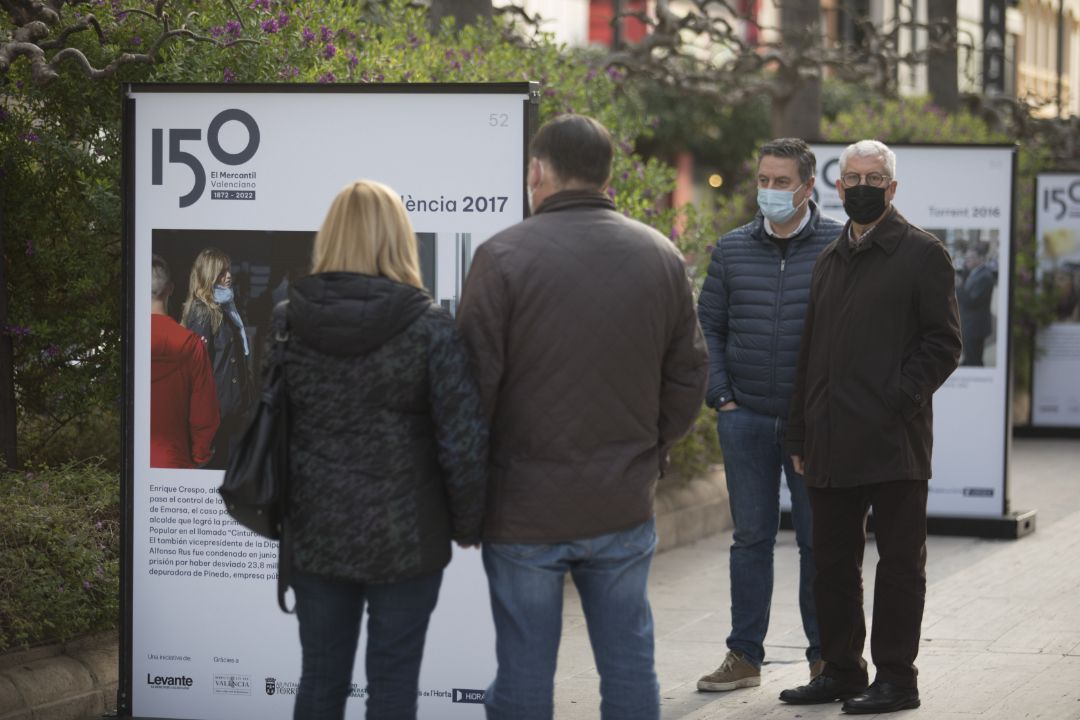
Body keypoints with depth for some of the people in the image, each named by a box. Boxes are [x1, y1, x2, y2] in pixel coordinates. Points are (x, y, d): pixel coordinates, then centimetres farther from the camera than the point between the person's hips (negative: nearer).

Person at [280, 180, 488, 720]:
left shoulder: (288, 321, -2)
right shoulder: (427, 326, -10)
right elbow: (463, 441, -12)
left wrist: (284, 511, 14)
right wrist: (466, 524, 2)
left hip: (316, 531, 3)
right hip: (405, 534, -3)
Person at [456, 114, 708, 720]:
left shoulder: (503, 256, -11)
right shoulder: (662, 256, 4)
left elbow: (474, 384, -10)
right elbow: (688, 379, 8)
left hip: (524, 509, -3)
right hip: (625, 507, 3)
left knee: (524, 670, 4)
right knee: (629, 660, 12)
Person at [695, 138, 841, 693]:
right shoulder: (732, 250, 7)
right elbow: (708, 326, 12)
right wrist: (719, 395, 2)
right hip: (745, 419, 3)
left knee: (818, 538, 4)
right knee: (751, 537, 8)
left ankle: (826, 656, 14)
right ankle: (744, 655, 15)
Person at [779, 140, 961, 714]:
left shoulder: (922, 254, -1)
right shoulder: (830, 261, 18)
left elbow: (943, 343, -5)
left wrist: (899, 398, -15)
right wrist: (800, 435, 15)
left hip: (893, 440, -6)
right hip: (832, 445, 7)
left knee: (899, 561, 0)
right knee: (832, 560, 10)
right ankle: (841, 671, 20)